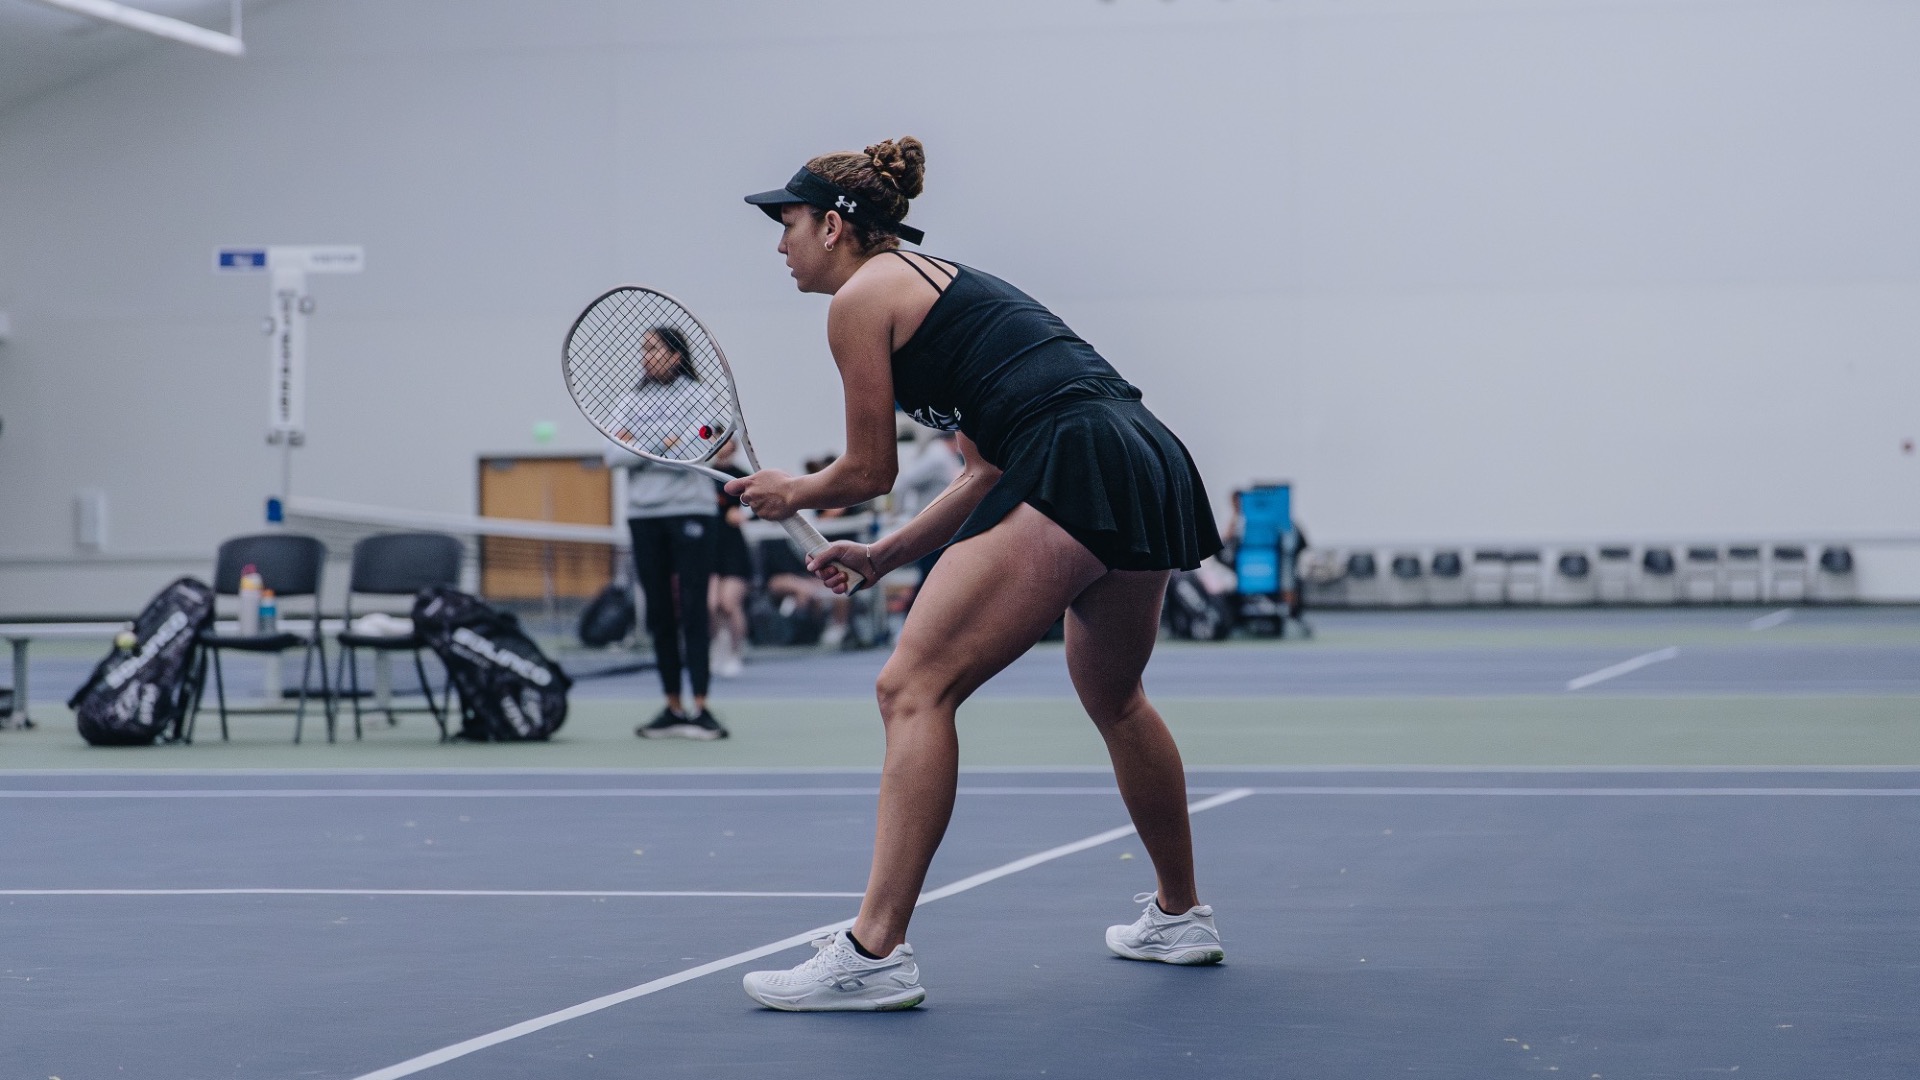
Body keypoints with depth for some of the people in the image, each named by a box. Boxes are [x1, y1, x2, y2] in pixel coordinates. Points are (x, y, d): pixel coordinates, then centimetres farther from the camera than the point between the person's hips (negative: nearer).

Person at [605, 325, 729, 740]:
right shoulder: (631, 400, 12)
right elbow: (614, 454, 0)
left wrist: (641, 450, -13)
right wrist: (660, 448, -13)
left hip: (689, 511, -4)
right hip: (644, 514, 4)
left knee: (692, 608, -8)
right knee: (658, 611, 6)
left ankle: (700, 708, -9)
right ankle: (673, 708, 11)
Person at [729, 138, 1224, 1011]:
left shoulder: (862, 296, 2)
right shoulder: (939, 284, 28)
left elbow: (869, 471, 5)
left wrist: (789, 494, 24)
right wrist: (884, 556, 28)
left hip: (1078, 470, -10)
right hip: (1154, 466, 10)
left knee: (913, 687, -10)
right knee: (1113, 702, 29)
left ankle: (875, 952, -17)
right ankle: (1179, 918, 43)